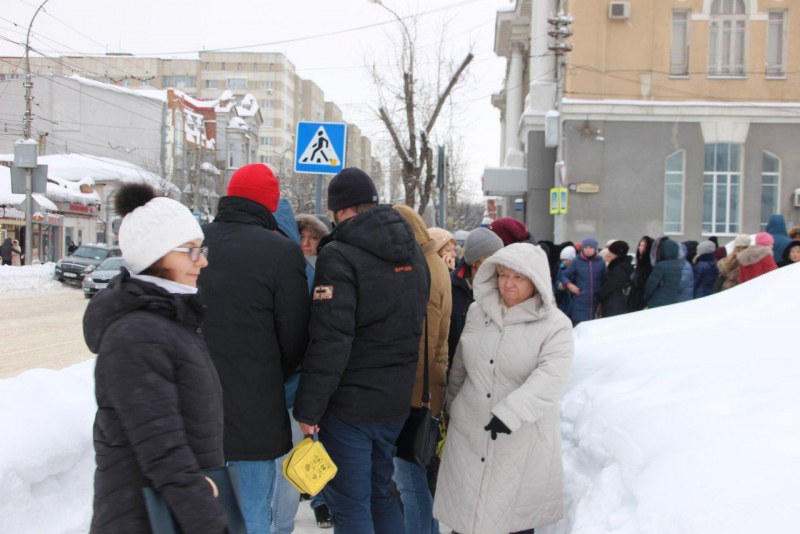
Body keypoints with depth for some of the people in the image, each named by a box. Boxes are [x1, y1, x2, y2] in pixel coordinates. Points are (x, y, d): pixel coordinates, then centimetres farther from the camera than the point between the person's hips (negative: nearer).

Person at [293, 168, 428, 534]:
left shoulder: (339, 255, -16)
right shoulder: (413, 252, 10)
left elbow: (329, 341, -22)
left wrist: (308, 408, -16)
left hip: (349, 405, -7)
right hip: (397, 401, 7)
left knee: (350, 504, 2)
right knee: (380, 493, 21)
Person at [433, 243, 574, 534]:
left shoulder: (555, 325, -10)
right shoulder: (478, 313, 5)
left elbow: (550, 379, -24)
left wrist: (510, 413, -35)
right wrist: (452, 405, 24)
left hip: (523, 439, -3)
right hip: (469, 432, 3)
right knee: (464, 510, 8)